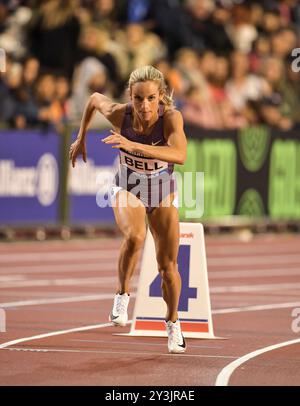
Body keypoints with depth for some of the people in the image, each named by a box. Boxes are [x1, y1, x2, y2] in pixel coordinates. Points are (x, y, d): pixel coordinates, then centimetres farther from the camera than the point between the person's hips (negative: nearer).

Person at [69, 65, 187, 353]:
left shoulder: (171, 117, -30)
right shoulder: (119, 114, -25)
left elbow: (180, 155, -48)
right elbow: (95, 98, -2)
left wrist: (134, 146, -56)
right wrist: (81, 138, 9)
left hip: (163, 192, 1)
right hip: (127, 188, -1)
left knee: (168, 265, 6)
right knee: (134, 236, -33)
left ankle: (173, 323, 31)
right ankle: (122, 295, -11)